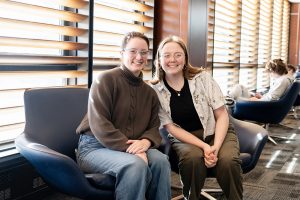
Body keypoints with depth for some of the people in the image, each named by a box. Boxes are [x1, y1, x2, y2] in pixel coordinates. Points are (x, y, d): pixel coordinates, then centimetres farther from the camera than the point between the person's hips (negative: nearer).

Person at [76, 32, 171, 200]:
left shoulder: (149, 92, 13)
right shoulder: (106, 80, -9)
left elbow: (154, 126, 8)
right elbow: (99, 125, -17)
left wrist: (146, 141, -16)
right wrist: (129, 148, -24)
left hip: (133, 147, 6)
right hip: (96, 146, -5)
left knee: (161, 160, -24)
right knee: (135, 164, -33)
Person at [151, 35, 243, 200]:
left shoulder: (203, 78, -8)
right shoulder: (154, 90, -8)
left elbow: (222, 114, -6)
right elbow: (171, 127, -9)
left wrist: (216, 146, -22)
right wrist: (204, 146, -21)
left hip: (216, 132, 1)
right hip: (183, 137, 0)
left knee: (227, 161, -30)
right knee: (192, 159, -34)